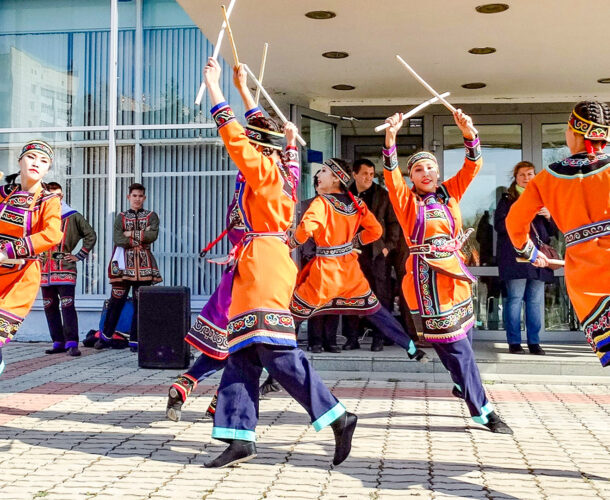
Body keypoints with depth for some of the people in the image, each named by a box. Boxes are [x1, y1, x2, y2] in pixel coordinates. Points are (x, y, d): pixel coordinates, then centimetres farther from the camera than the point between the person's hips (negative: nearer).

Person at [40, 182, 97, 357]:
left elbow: (91, 235, 6)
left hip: (65, 269, -4)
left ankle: (72, 344, -11)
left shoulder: (73, 216, 3)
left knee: (67, 306, -11)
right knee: (50, 307, 6)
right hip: (45, 270, 4)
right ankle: (58, 342, 14)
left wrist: (80, 256, 2)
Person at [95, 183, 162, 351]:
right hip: (124, 263, 0)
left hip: (144, 264, 0)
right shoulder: (121, 217, 13)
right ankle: (106, 336, 13)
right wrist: (135, 242, -10)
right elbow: (117, 238, -3)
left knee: (140, 302, 0)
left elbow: (153, 235, -8)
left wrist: (131, 233, -5)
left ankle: (134, 340, 5)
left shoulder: (151, 216, 11)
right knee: (116, 299, 0)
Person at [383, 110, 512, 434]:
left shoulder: (450, 192, 9)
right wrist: (390, 137, -31)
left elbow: (472, 165, 1)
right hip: (427, 277, -5)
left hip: (455, 273, 5)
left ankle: (462, 385, 43)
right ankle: (482, 410, 5)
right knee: (453, 343, -4)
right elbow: (390, 174, -17)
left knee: (463, 335, 16)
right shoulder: (407, 200, -2)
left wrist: (469, 133, -16)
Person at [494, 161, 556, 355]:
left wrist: (548, 217, 2)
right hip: (515, 256, -4)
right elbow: (499, 225, -4)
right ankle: (514, 342, -1)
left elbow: (553, 231, 22)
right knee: (515, 298, -7)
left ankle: (534, 341, 9)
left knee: (536, 299, 2)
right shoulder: (507, 200, 9)